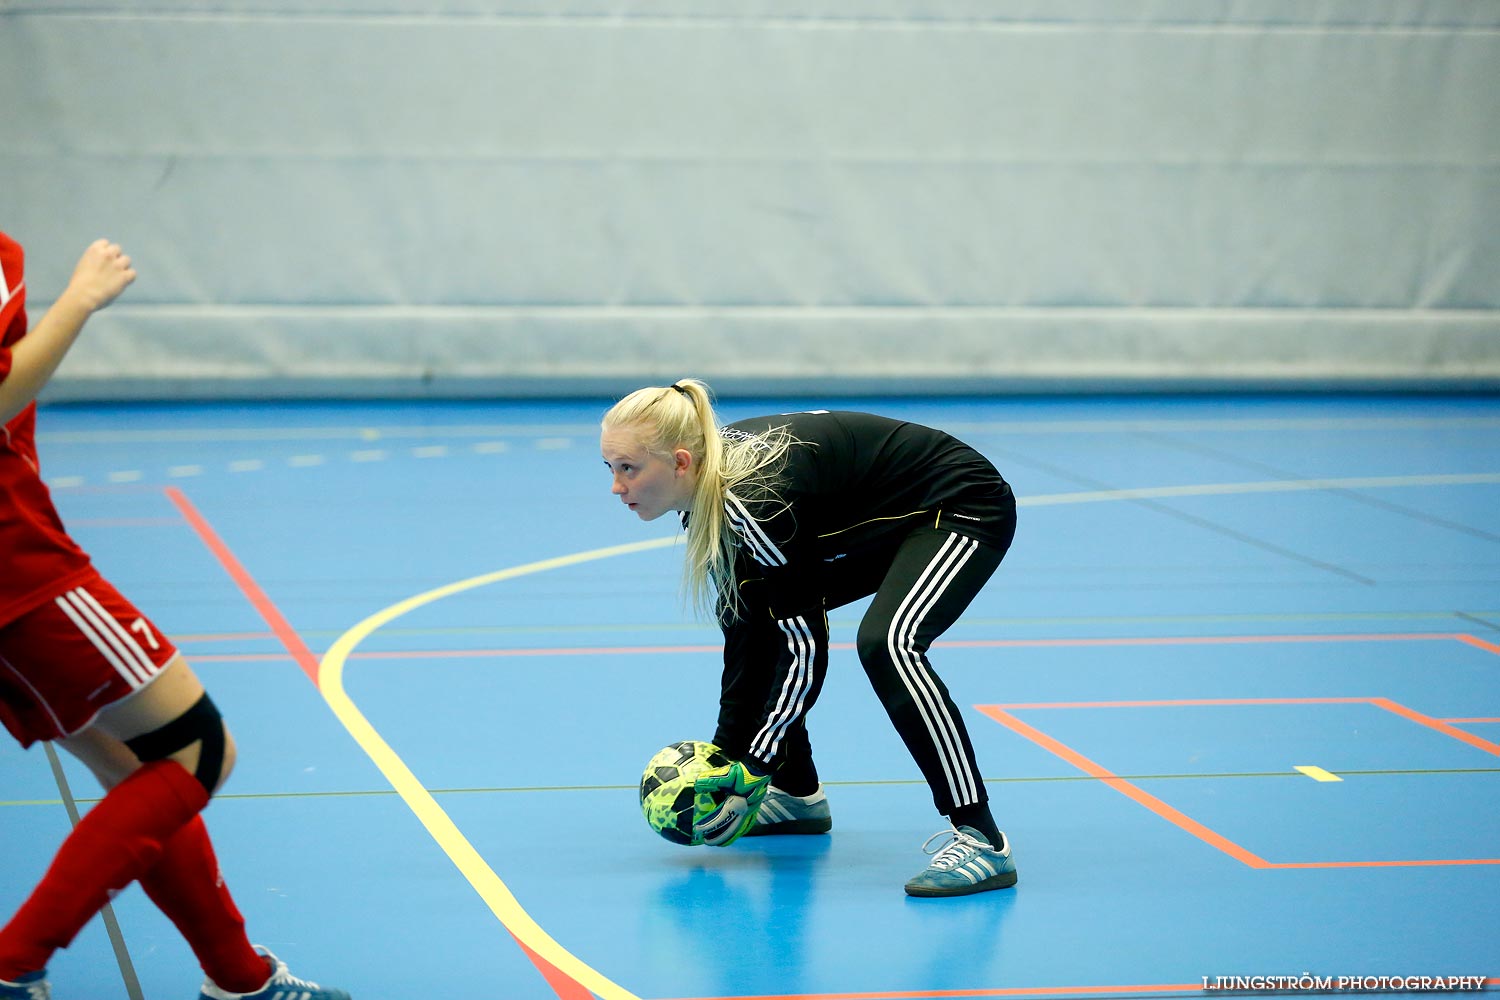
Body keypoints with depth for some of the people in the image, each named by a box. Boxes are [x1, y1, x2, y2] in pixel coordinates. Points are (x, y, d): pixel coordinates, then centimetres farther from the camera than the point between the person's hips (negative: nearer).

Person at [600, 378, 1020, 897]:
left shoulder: (754, 499, -32)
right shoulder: (709, 486, -6)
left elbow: (806, 646, -27)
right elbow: (745, 627, 2)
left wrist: (755, 772, -22)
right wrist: (727, 754, 1)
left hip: (962, 507, -10)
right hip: (885, 522, 10)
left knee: (885, 643, -33)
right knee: (747, 614, 13)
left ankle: (982, 842, -30)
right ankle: (798, 795, 27)